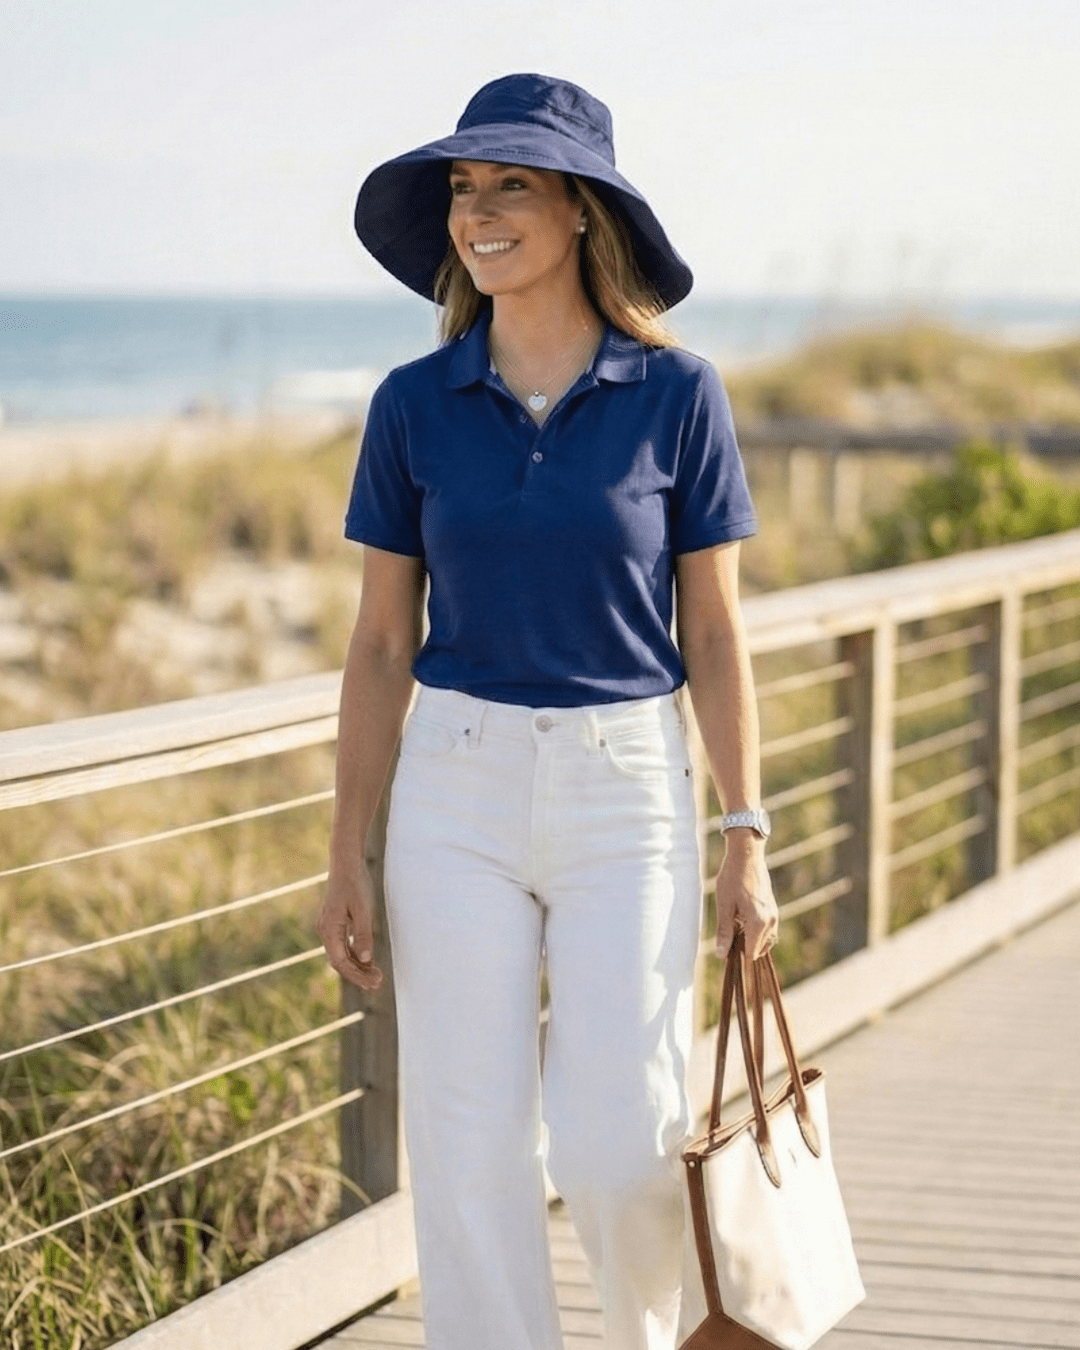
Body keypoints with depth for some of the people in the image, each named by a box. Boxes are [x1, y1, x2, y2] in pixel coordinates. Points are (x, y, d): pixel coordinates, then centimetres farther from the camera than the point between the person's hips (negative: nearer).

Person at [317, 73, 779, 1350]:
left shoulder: (675, 394, -3)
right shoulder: (414, 405, 1)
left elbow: (714, 632, 1)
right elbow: (382, 642, 5)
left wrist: (746, 837, -2)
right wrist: (349, 857, 2)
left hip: (626, 790, -2)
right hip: (456, 788, 2)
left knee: (617, 1143, -3)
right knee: (469, 1148, 2)